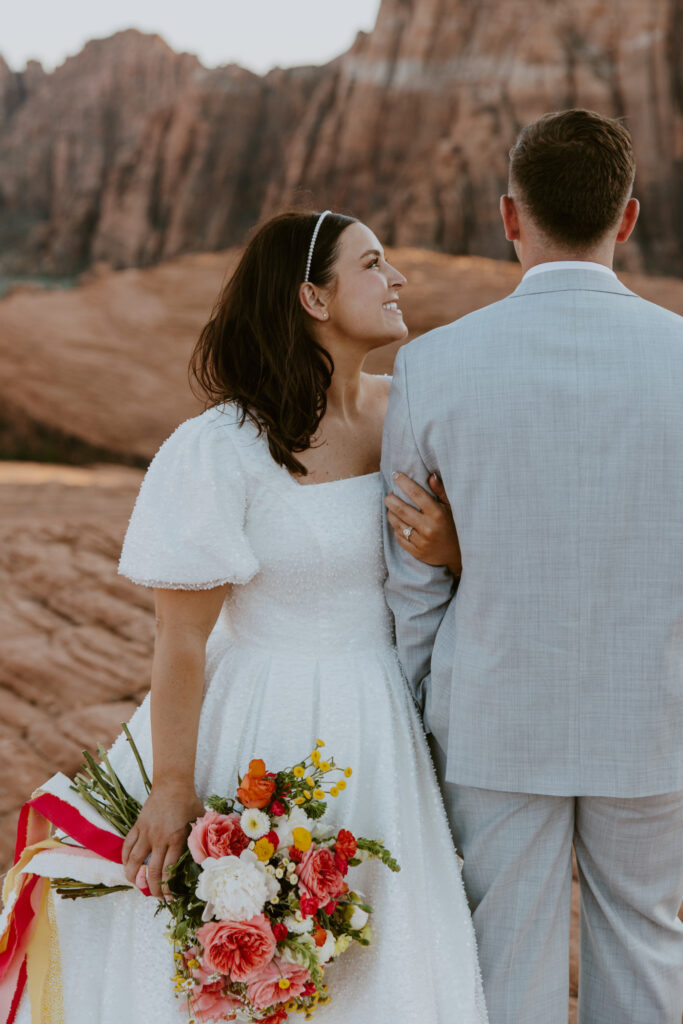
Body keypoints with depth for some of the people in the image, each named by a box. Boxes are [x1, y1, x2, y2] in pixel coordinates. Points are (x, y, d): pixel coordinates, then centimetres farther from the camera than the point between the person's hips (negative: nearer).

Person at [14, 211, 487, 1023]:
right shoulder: (221, 451, -18)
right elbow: (181, 638, -14)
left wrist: (452, 550, -14)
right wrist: (172, 788, -11)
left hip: (379, 735, 5)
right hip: (268, 735, -5)